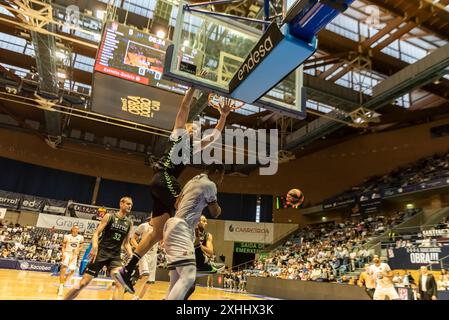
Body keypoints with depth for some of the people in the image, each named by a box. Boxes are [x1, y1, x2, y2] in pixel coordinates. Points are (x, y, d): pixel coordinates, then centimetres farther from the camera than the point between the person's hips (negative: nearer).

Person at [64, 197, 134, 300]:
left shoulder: (129, 223, 7)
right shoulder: (109, 216, -3)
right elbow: (96, 234, -6)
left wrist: (131, 254, -3)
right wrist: (94, 247, -26)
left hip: (115, 255, 3)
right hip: (101, 252, -2)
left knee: (120, 284, -17)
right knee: (83, 283, 0)